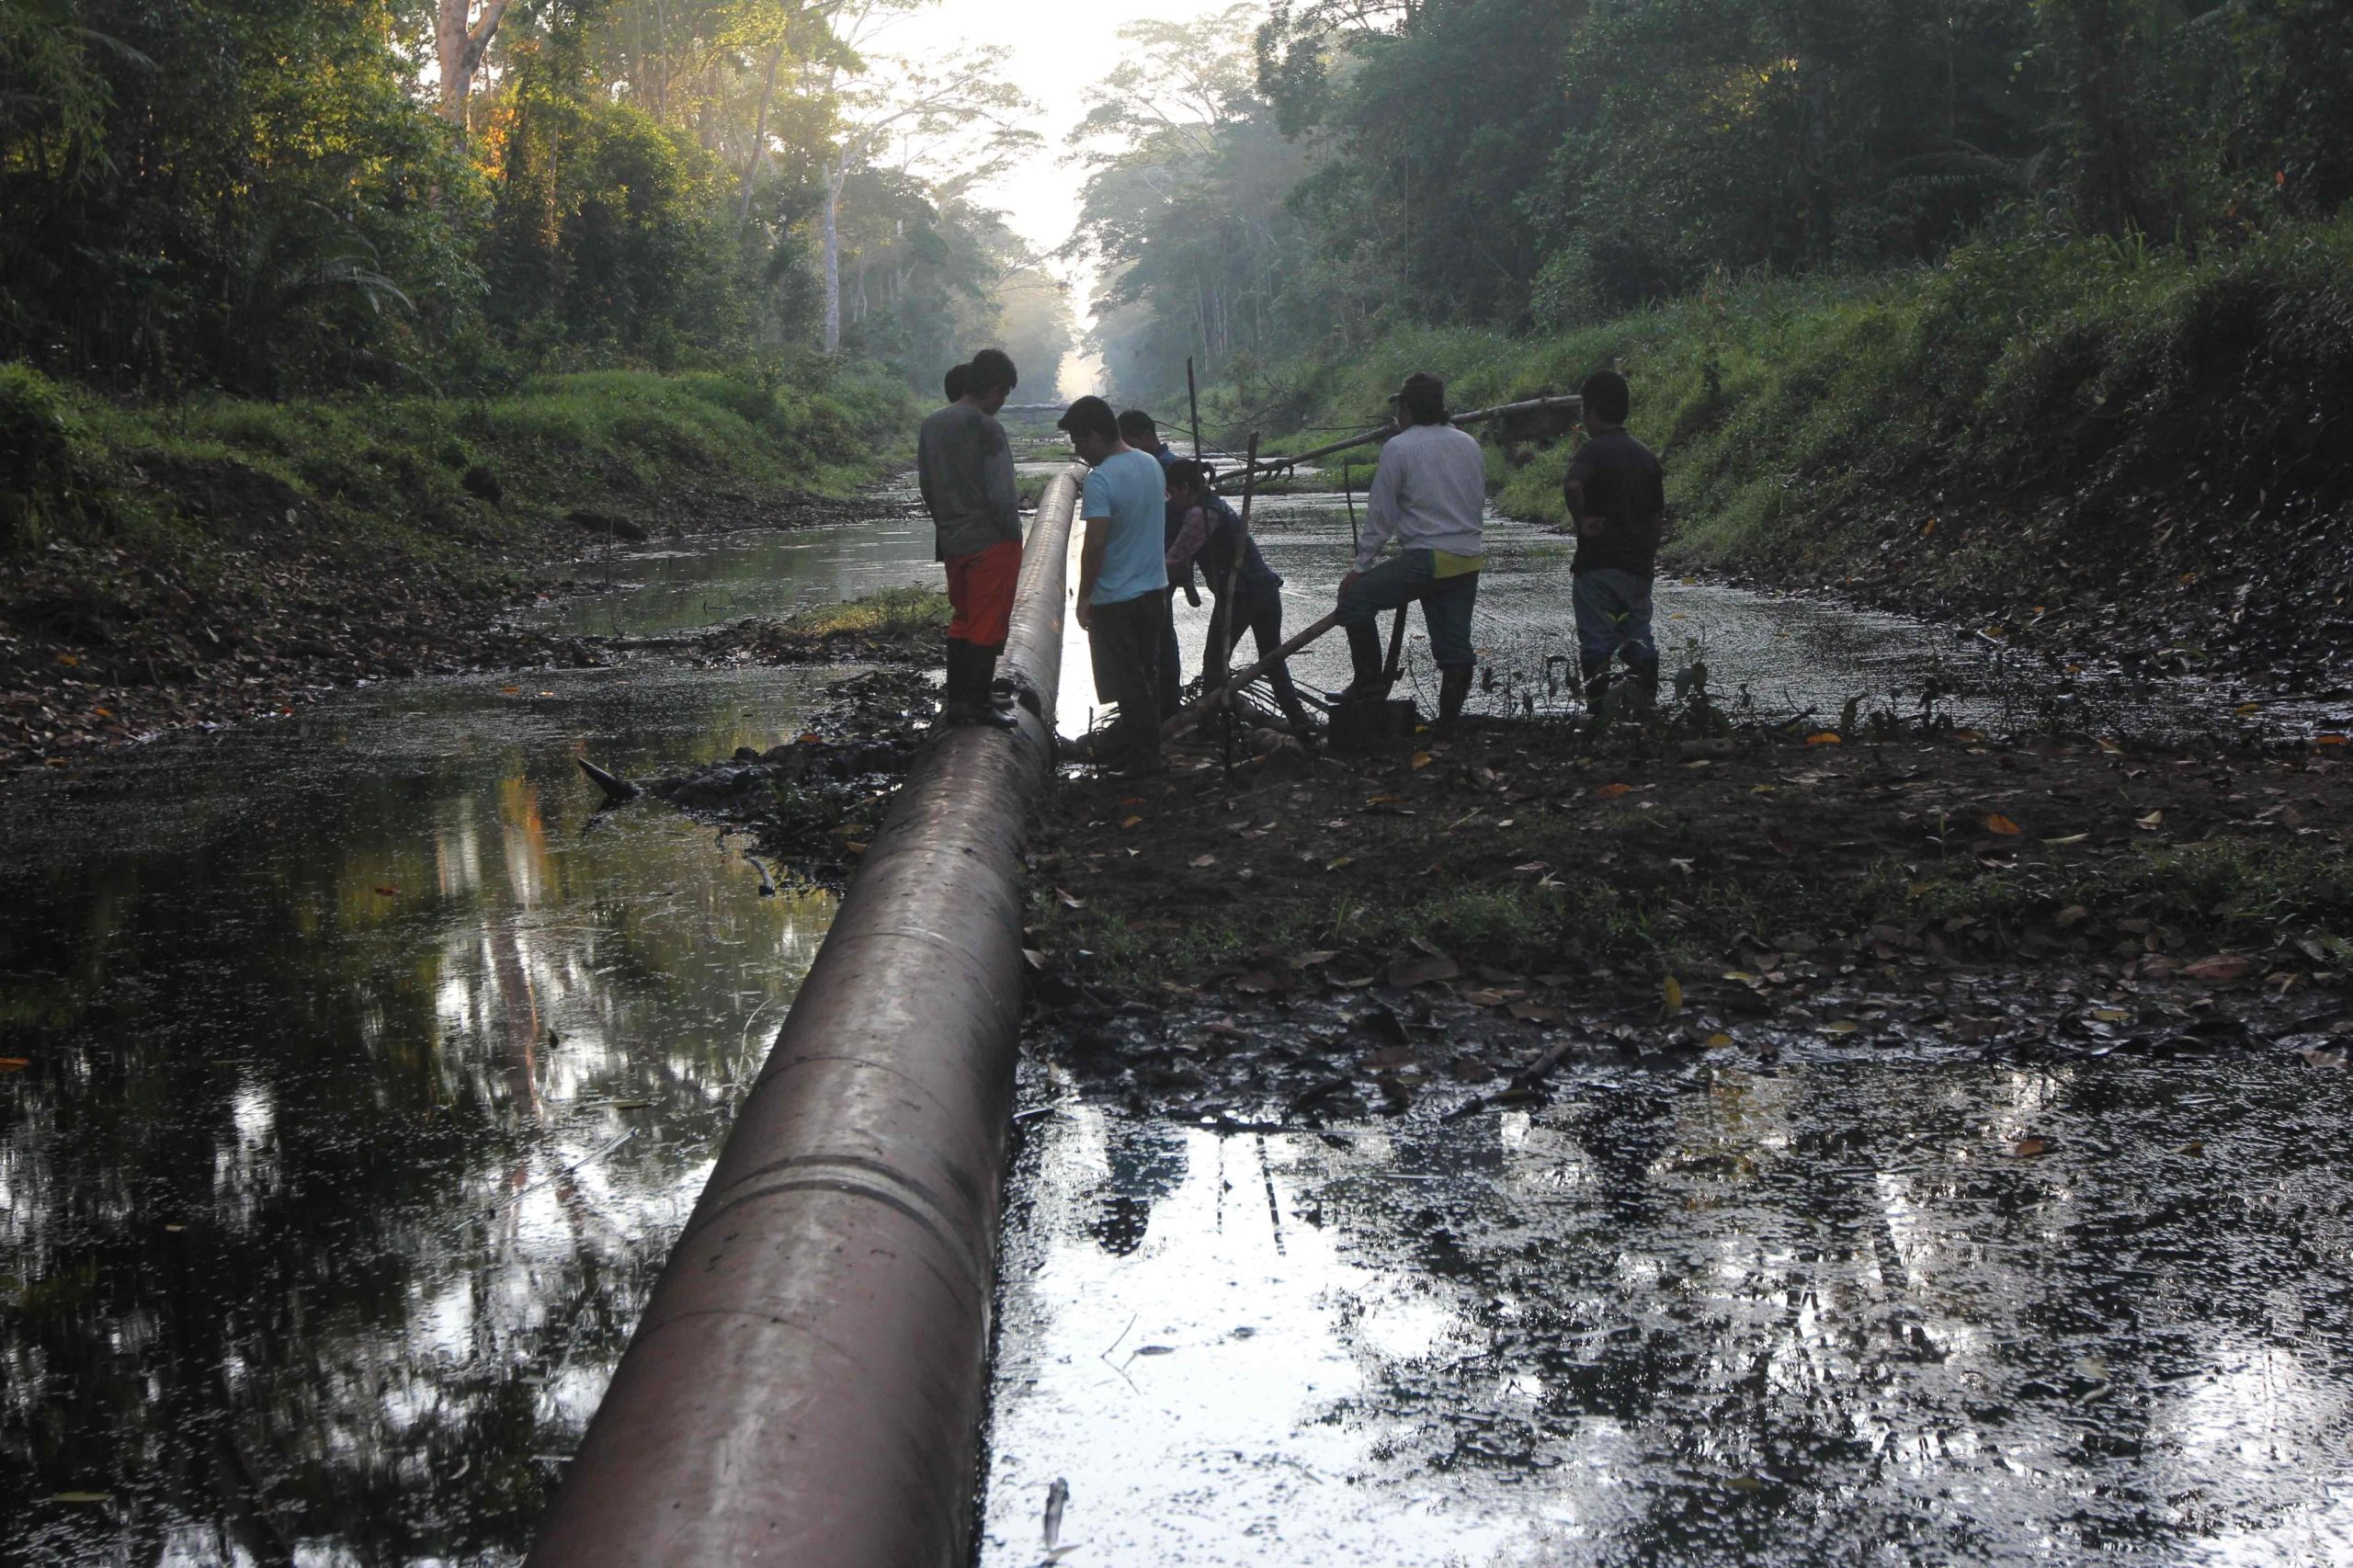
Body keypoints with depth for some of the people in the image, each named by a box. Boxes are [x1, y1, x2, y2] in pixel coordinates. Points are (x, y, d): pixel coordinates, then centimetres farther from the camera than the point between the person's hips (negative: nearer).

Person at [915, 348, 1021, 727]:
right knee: (988, 624, 2)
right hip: (991, 542, -7)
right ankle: (979, 703, 5)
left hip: (951, 541, 7)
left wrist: (945, 524, 18)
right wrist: (1013, 534, -7)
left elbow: (926, 485, 11)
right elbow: (1000, 494, -19)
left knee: (963, 620, 17)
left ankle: (960, 698, 22)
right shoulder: (987, 428, -18)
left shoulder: (931, 425, 5)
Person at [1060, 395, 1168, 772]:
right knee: (1147, 672, 19)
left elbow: (1095, 544, -26)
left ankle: (1144, 755, 7)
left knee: (1127, 679, 2)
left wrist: (1084, 597, -18)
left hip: (1115, 598, -8)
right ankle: (1137, 737, 32)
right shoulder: (1151, 464, 3)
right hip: (1154, 587, 8)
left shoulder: (1101, 480, -23)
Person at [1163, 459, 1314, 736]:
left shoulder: (1198, 514, -12)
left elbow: (1175, 559, -12)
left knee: (1214, 662, 4)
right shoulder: (1217, 503, 17)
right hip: (1266, 589, 9)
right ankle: (1299, 722, 12)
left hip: (1237, 596, -9)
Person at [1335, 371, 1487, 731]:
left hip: (1426, 559, -7)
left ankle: (1371, 680, 3)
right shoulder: (1470, 446, 14)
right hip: (1470, 560, 7)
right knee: (1456, 644, 7)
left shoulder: (1399, 448, -5)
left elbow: (1380, 514, -5)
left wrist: (1361, 567, 1)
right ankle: (1448, 722, 8)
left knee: (1355, 597, 6)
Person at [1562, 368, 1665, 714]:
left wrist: (1581, 522, -19)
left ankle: (1599, 712, -1)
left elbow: (1572, 485, -32)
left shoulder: (1593, 451, -10)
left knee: (1596, 645, 0)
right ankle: (1648, 708, 11)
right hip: (1638, 568, 5)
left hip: (1597, 565, -5)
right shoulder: (1647, 456, 9)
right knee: (1640, 642, 12)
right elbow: (1658, 517, 12)